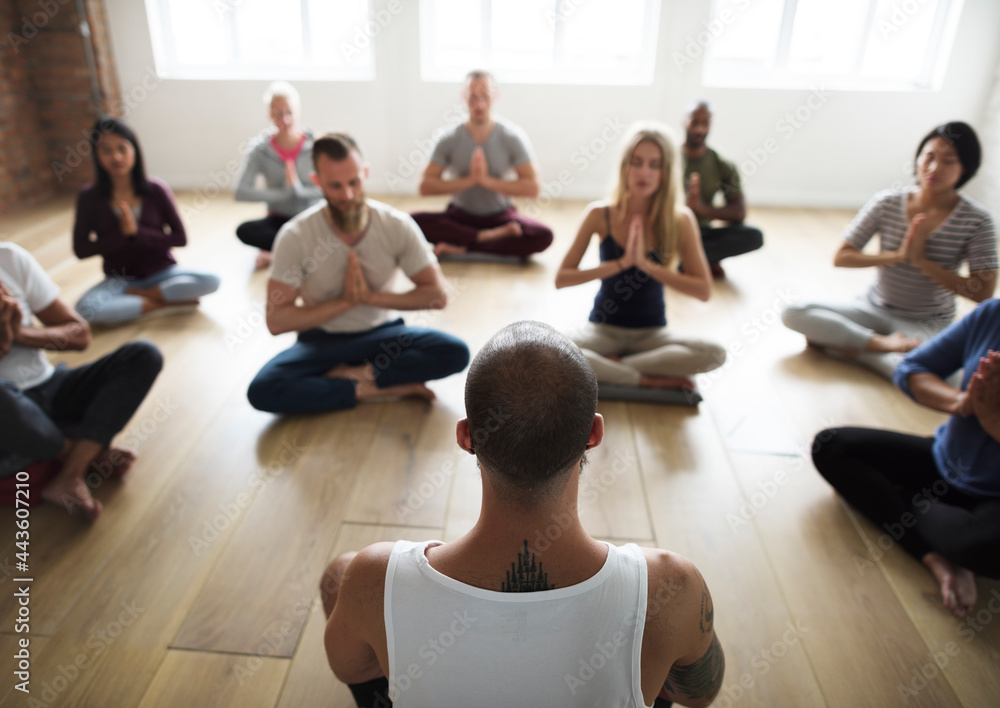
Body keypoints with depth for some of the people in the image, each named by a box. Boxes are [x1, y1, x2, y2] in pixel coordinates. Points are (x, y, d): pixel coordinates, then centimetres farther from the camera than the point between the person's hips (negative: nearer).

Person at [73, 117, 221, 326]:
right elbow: (80, 249, -5)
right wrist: (122, 233, -16)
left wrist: (137, 233, -17)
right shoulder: (89, 197, -5)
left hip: (161, 272, 1)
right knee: (85, 309, -32)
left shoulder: (156, 190, -6)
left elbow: (180, 238, -6)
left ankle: (133, 295, -13)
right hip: (120, 279, -1)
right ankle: (166, 302, -17)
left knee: (211, 281, -28)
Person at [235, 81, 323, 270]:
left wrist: (299, 191, -24)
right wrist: (283, 193, -19)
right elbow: (241, 192, -14)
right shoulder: (260, 150, -5)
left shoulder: (315, 146, -5)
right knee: (244, 231, -29)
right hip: (279, 220, 1)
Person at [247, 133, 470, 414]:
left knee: (455, 352, -26)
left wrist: (371, 296, -20)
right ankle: (381, 388, -20)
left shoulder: (397, 225, -13)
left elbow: (437, 295, -10)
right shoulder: (295, 236, -16)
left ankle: (354, 374, -17)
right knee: (262, 390, -30)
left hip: (380, 334, 1)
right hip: (322, 340, 0)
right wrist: (345, 301, -22)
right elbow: (276, 320, -16)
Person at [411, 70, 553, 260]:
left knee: (544, 236, -30)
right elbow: (425, 187, -12)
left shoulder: (513, 137, -8)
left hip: (501, 215, 0)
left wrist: (488, 180, -23)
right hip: (460, 215, 0)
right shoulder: (449, 139, -7)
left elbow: (532, 188, -13)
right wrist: (469, 180, -22)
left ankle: (462, 248, -24)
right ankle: (488, 237, -23)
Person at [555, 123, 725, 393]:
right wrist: (621, 263, -21)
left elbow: (704, 290, -11)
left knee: (715, 354, -28)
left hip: (652, 333, 1)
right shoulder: (600, 214, -7)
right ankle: (651, 380, -16)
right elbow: (561, 278, -10)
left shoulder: (680, 220, -6)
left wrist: (647, 264, -22)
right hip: (605, 328, -1)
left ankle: (611, 365, -16)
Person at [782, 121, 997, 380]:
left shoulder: (976, 221, -10)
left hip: (927, 324, -2)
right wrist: (897, 256, -18)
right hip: (874, 308, 3)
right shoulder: (888, 203, -5)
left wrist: (921, 260, -19)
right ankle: (882, 343, -19)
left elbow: (983, 293, -14)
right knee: (792, 314, -19)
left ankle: (839, 343, -16)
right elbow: (841, 257, -6)